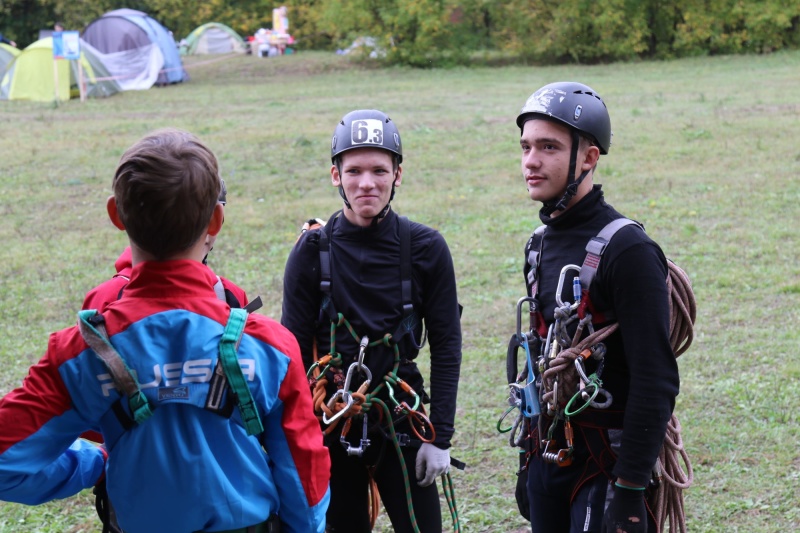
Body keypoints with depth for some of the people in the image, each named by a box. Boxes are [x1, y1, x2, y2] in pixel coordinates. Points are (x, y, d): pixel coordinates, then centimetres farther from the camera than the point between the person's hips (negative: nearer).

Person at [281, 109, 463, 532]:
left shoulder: (425, 248, -3)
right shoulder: (311, 252, -4)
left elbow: (446, 346, 1)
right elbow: (293, 353, 0)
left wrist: (440, 438, -3)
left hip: (401, 423, 0)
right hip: (331, 425, 0)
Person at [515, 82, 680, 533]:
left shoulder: (628, 250, -16)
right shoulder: (541, 245, 9)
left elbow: (656, 382, -20)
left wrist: (629, 491, -21)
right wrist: (533, 456, 18)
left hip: (606, 466, -7)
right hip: (550, 458, 8)